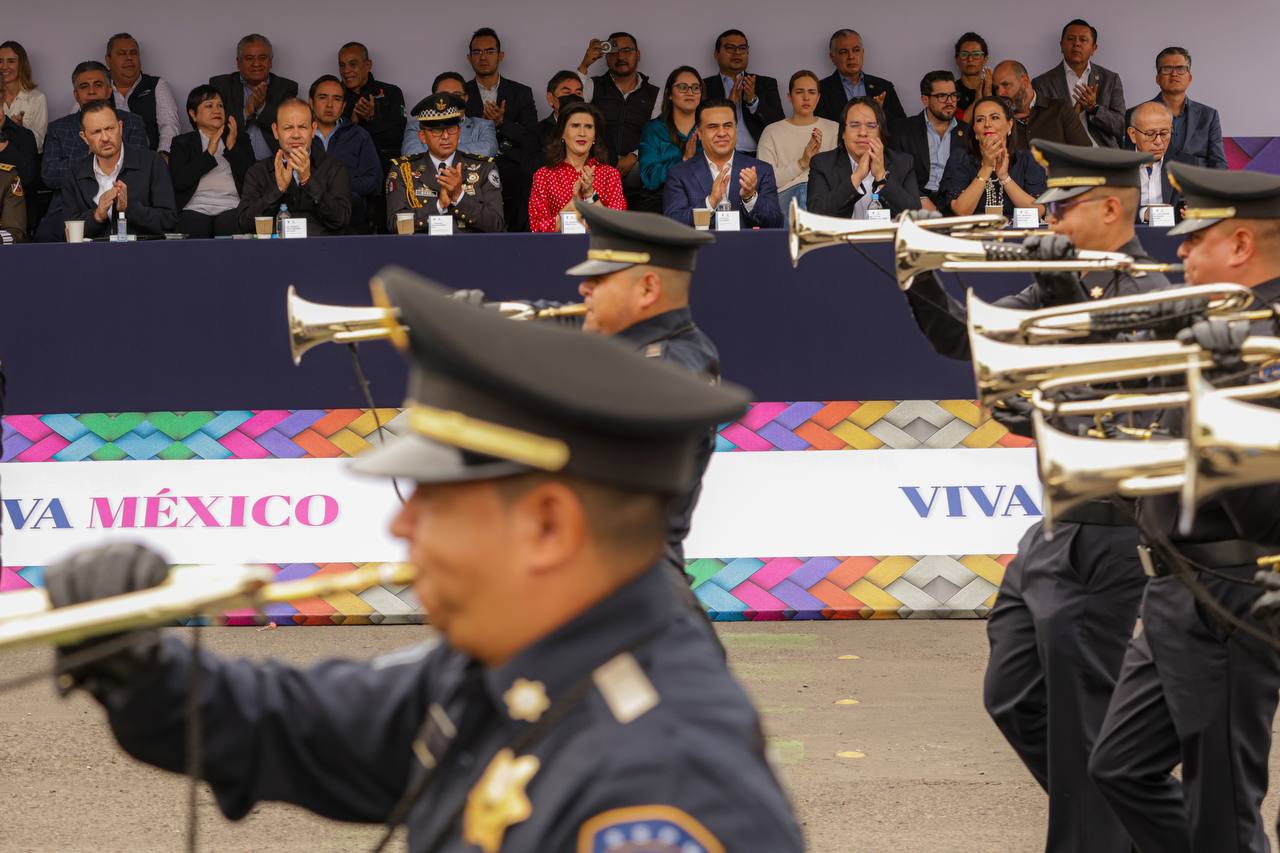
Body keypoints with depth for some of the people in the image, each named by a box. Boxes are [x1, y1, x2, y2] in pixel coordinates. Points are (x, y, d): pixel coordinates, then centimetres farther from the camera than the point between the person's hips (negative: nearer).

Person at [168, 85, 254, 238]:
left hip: (231, 208, 1)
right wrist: (209, 153, 0)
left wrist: (232, 147, 2)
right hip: (196, 208, -1)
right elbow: (179, 182, 1)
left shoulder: (239, 141, 24)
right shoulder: (182, 143, 19)